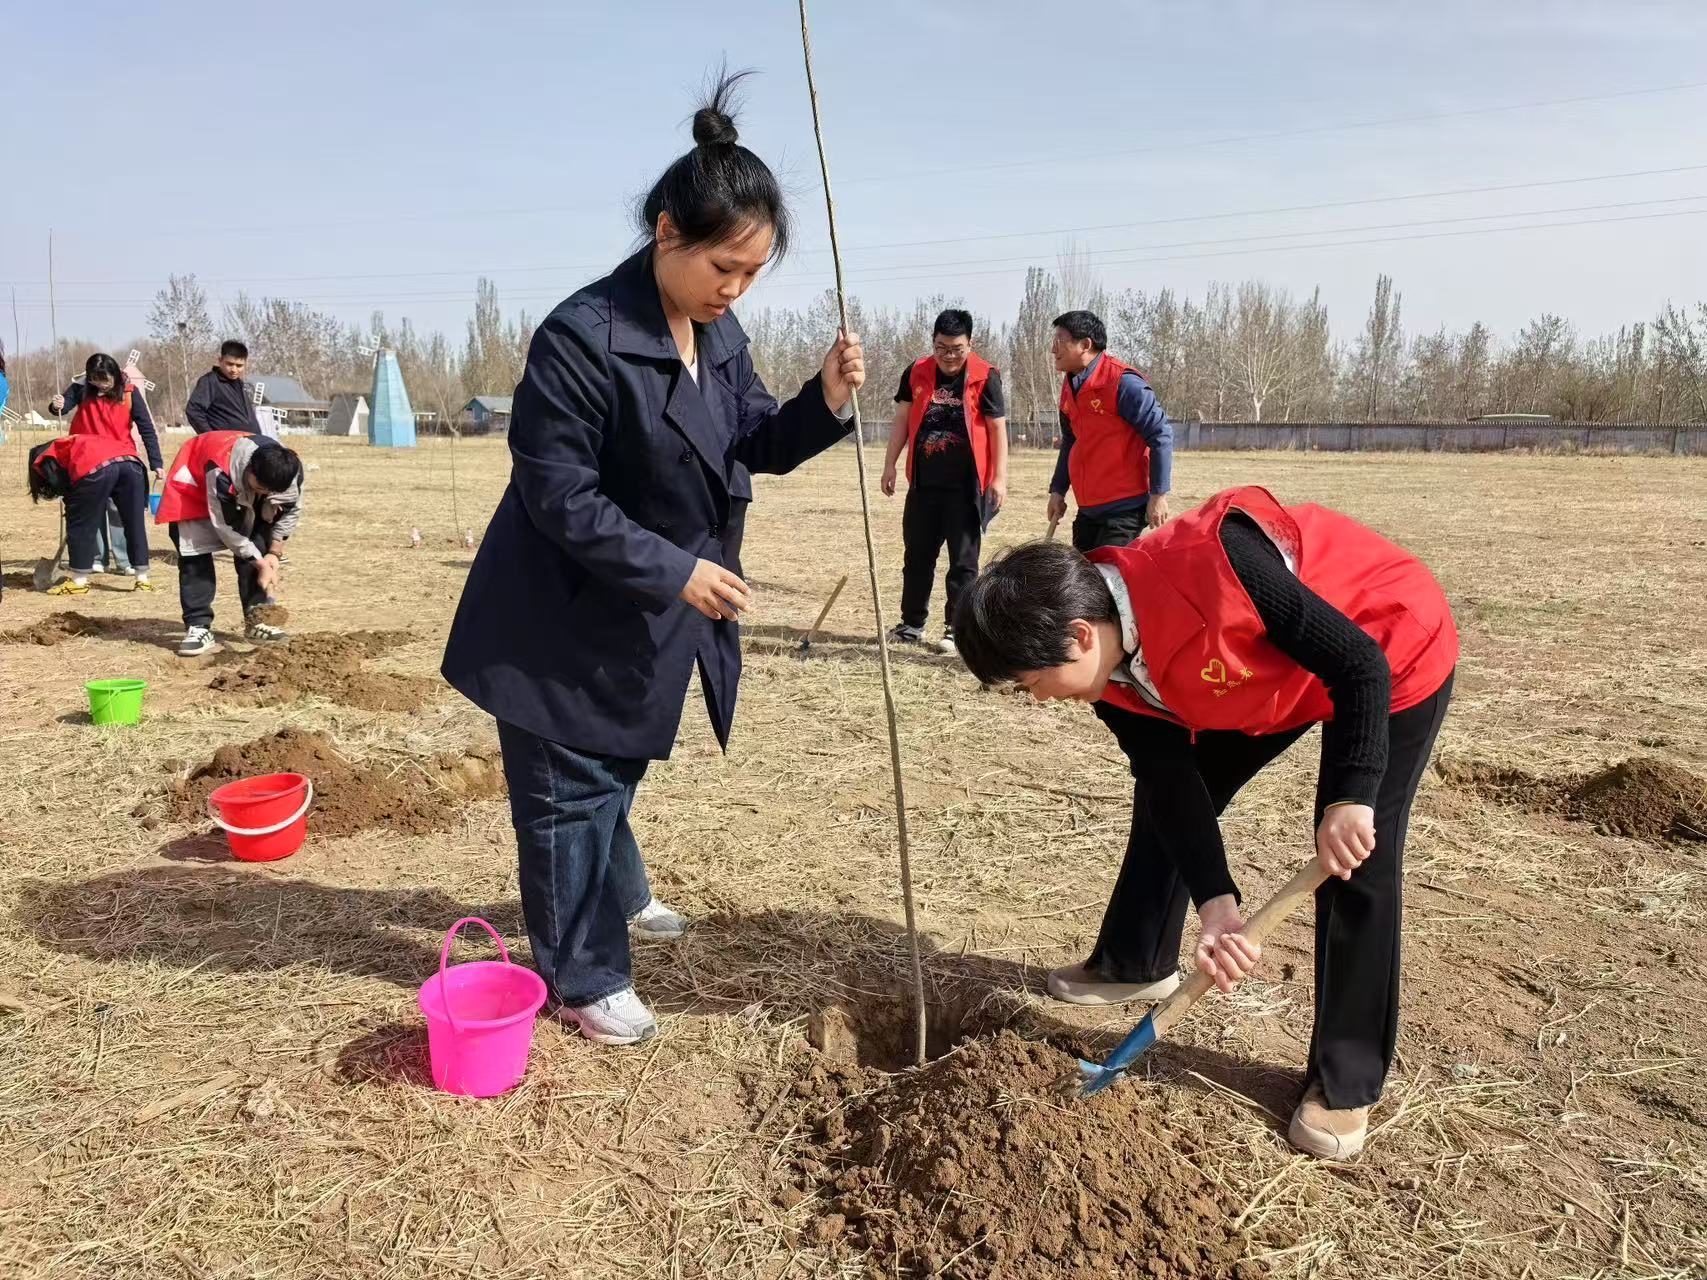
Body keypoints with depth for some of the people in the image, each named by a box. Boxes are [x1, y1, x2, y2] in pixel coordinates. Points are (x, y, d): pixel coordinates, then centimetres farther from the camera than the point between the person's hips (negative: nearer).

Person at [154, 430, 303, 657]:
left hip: (242, 496, 5)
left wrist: (274, 553, -14)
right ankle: (198, 627, -10)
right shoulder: (221, 473, -44)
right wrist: (260, 562, -26)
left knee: (257, 549, -5)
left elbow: (291, 510, -9)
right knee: (194, 556, -14)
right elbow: (226, 527, -31)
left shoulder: (290, 473, -31)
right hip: (194, 485, -4)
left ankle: (255, 621, 4)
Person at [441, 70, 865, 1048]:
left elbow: (759, 446, 7)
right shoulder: (581, 337, -24)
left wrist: (828, 402, -12)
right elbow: (559, 495, -24)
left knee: (618, 769, 27)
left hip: (657, 617, 8)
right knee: (573, 789, 6)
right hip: (569, 617, -7)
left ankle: (616, 894, 50)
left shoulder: (722, 335, 1)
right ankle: (586, 977, 22)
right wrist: (676, 570, -26)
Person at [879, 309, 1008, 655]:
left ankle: (957, 629, 10)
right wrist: (890, 465, 7)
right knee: (917, 555, 11)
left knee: (963, 560, 2)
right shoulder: (916, 373, 4)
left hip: (966, 486, -4)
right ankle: (912, 625, 22)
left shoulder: (985, 377, -6)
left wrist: (999, 478, -10)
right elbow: (902, 420, 10)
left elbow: (998, 429, -5)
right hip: (923, 483, 4)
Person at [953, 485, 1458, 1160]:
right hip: (1269, 675, 7)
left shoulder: (1209, 565, -40)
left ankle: (1346, 1082, 8)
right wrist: (1218, 906, -23)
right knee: (1160, 787, 9)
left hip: (1393, 656, -7)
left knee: (1353, 864, -9)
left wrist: (1349, 800, -33)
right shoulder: (1113, 674, -16)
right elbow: (1173, 781, -14)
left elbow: (1360, 663, -31)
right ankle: (1136, 962, 32)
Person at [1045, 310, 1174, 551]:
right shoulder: (1070, 387, 10)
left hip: (1125, 507, -8)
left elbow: (1161, 435, -15)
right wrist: (1057, 490, 17)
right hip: (1088, 509, 8)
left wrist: (1158, 495, -16)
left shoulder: (1123, 382, -15)